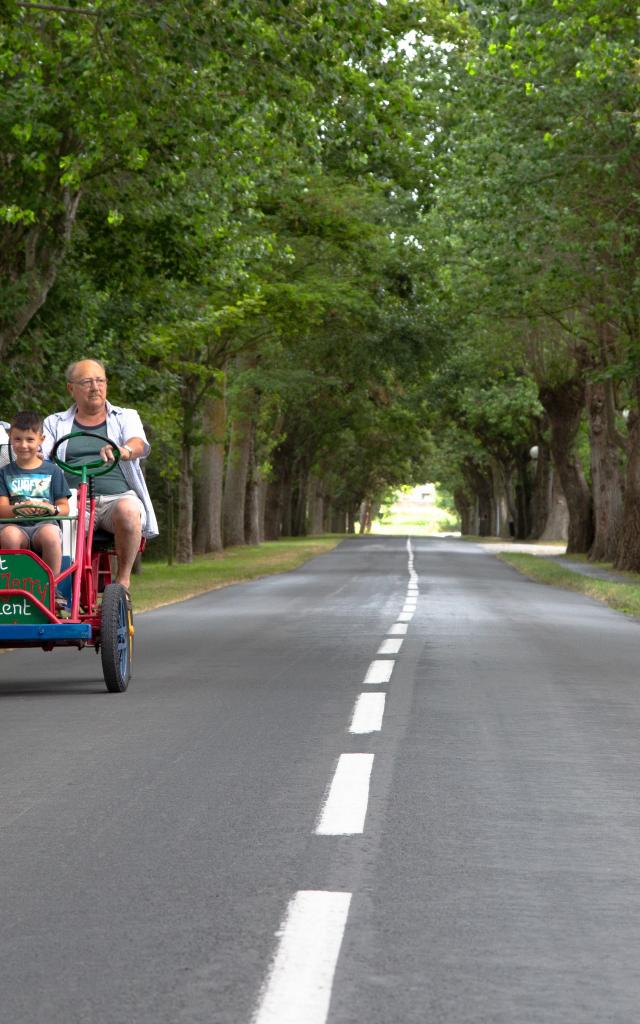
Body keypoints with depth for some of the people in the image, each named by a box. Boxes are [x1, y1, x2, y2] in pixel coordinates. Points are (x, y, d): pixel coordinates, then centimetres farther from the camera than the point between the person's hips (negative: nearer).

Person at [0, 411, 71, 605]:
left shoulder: (52, 471, 14)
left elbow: (64, 508, 11)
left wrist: (52, 509, -13)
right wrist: (17, 509, -18)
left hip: (44, 524, -1)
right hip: (16, 525, 1)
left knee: (50, 534, -37)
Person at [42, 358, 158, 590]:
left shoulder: (126, 417, 19)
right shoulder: (56, 423, 23)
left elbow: (140, 445, -4)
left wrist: (123, 450, -30)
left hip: (119, 497, 0)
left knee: (127, 510, -37)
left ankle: (123, 579, -21)